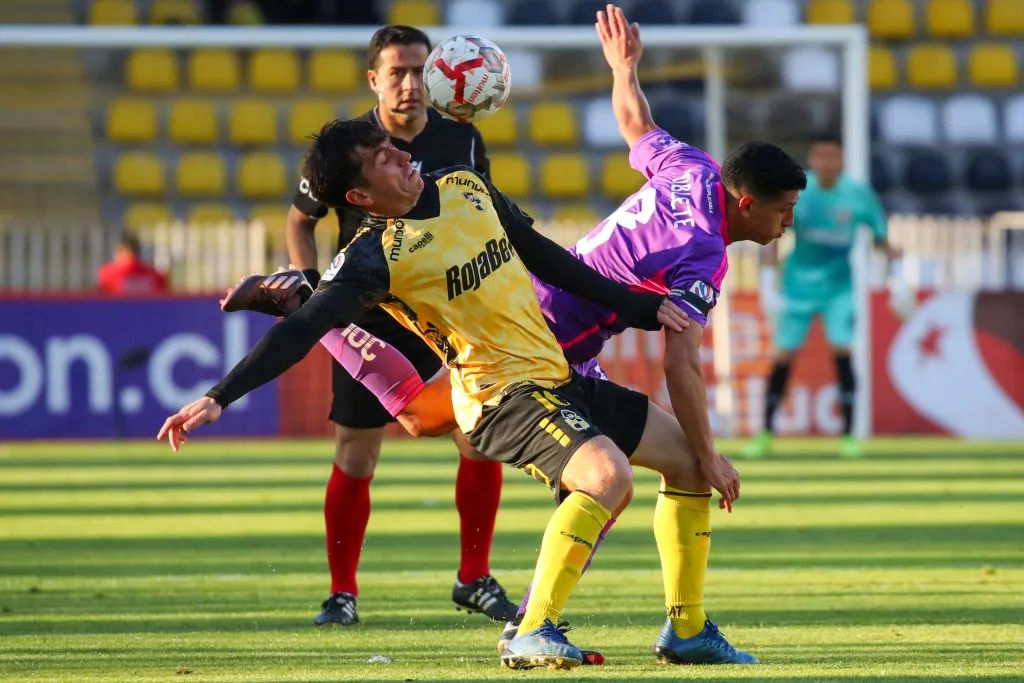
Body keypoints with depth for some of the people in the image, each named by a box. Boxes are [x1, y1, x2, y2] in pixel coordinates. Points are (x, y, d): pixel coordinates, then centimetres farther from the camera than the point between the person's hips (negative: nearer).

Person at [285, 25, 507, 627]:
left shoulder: (462, 140, -1)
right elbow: (300, 221, 6)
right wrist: (314, 293, -5)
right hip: (369, 322, -2)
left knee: (482, 441, -6)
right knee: (355, 459, -3)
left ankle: (474, 579, 10)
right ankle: (343, 593, 10)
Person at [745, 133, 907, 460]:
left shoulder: (858, 195, -10)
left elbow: (883, 237, 0)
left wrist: (895, 279, -9)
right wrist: (767, 285, -19)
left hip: (839, 288, 0)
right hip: (798, 287, 0)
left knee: (842, 352, -13)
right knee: (783, 356, 1)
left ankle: (848, 436, -6)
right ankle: (765, 433, 13)